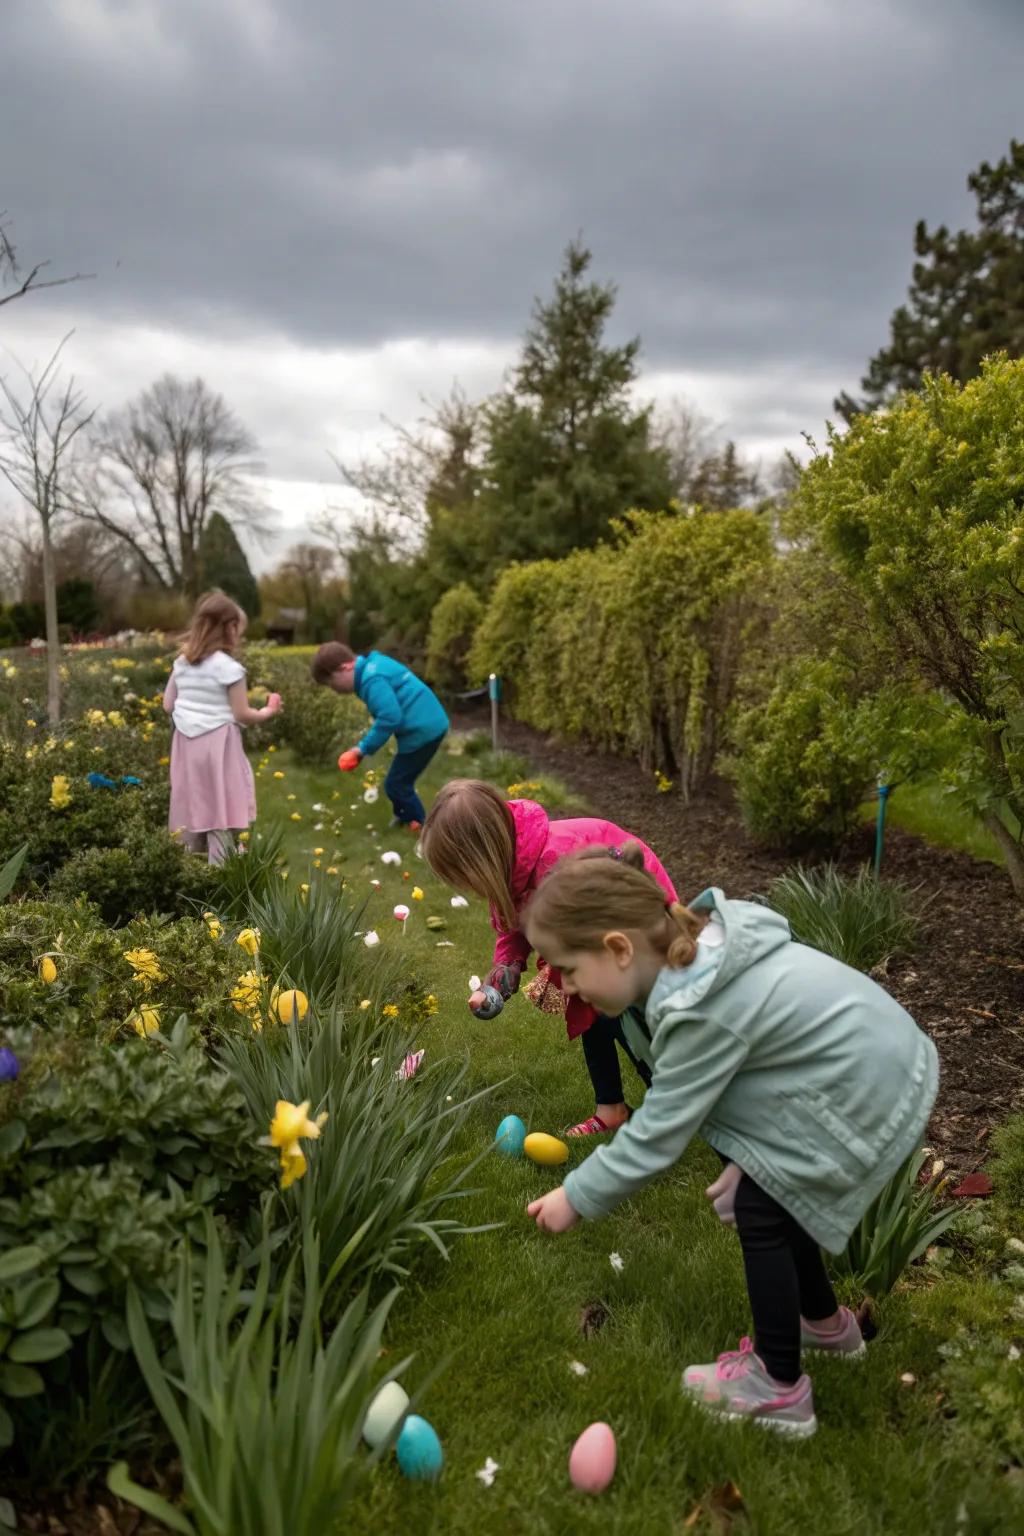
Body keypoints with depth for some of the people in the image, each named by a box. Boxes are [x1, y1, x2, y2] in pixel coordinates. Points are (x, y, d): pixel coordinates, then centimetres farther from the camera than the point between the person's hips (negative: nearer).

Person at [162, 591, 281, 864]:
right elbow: (242, 716, -9)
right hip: (218, 745, -6)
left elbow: (168, 706, 12)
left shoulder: (181, 663, 7)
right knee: (222, 810, -1)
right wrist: (269, 711, 8)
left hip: (187, 744, 6)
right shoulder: (229, 667, -11)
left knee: (192, 809, 13)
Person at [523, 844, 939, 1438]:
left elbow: (657, 1136, -21)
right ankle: (825, 1321, 41)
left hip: (866, 1092, -9)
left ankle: (779, 1389, 14)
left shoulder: (706, 1012, -30)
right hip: (872, 1059, 9)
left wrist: (575, 1198, -9)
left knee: (760, 1212, -1)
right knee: (773, 1193, 18)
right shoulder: (694, 946, -4)